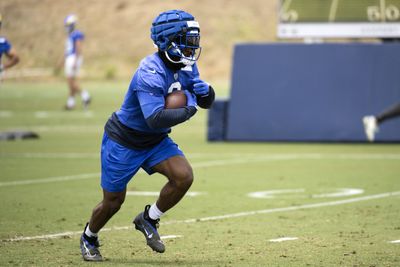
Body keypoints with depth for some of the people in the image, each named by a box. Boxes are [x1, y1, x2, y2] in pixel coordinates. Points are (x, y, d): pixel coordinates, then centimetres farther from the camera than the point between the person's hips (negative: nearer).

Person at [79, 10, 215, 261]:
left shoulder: (186, 66, -5)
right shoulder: (150, 72, -31)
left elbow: (206, 102, 5)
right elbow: (156, 118, -40)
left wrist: (205, 91, -18)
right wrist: (188, 109, -31)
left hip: (156, 141, 7)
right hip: (123, 142, -7)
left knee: (184, 176, -18)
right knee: (113, 201, 5)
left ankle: (148, 220, 6)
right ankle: (89, 238, 36)